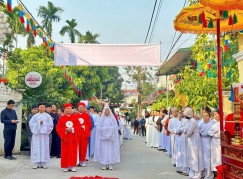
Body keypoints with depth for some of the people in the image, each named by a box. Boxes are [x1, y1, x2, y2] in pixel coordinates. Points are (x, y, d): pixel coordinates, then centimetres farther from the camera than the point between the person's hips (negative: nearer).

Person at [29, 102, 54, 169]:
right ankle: (36, 163, 4)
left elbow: (51, 124, -1)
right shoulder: (35, 116, 8)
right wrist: (38, 123, -9)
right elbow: (31, 123, 0)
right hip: (36, 133, 1)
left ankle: (43, 163, 5)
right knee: (36, 148, -1)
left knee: (44, 148, -1)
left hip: (44, 134, 0)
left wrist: (44, 123, -12)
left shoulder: (48, 116, 6)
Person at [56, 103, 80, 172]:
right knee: (65, 152, 1)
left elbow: (78, 126, 2)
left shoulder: (75, 117, 4)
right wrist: (65, 130, -14)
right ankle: (65, 166, 7)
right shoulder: (62, 118, 2)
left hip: (73, 137, 1)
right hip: (65, 137, 0)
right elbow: (58, 128, -1)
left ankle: (73, 166, 6)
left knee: (73, 151, 0)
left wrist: (72, 129, -13)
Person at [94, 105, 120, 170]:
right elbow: (99, 127, 3)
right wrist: (105, 128, -9)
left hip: (111, 137, 0)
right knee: (103, 150, -2)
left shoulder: (112, 118, 6)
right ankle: (104, 164, 3)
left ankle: (110, 164, 2)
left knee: (110, 150, -2)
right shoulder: (102, 119, 8)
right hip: (103, 137, 0)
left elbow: (115, 127, 0)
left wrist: (109, 128, -10)